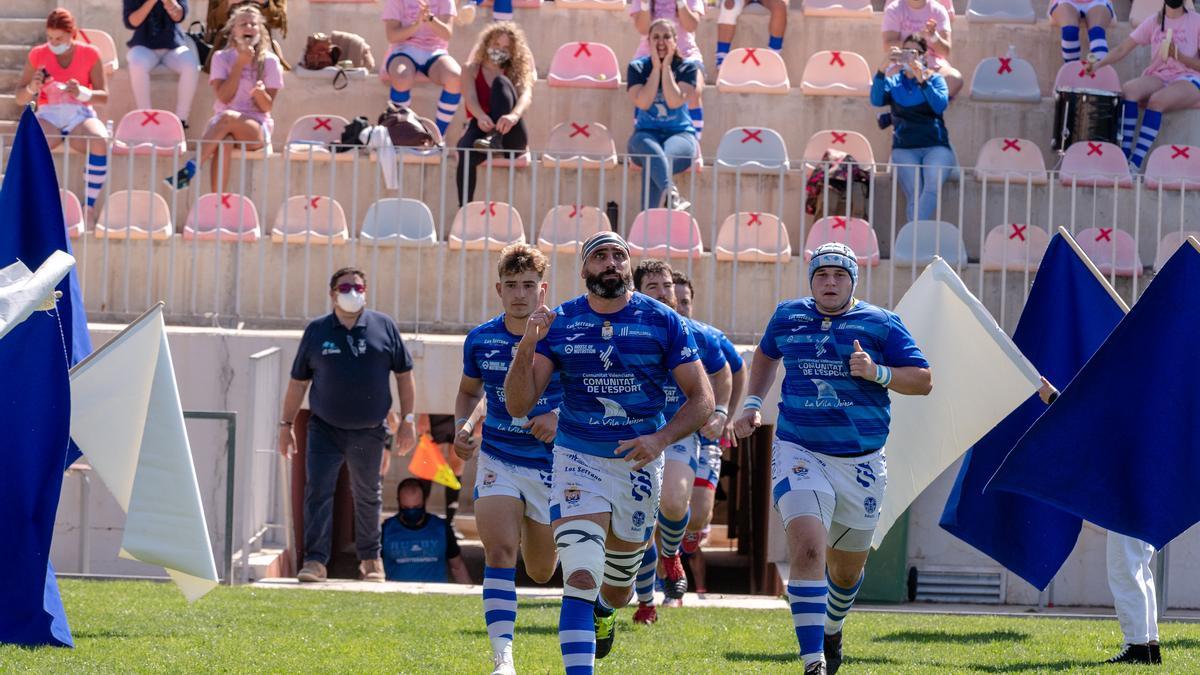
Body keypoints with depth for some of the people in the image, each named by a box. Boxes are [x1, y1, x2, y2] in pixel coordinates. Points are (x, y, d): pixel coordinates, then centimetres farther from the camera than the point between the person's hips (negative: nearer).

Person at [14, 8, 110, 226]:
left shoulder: (89, 54, 5)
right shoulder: (38, 55, 7)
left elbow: (104, 96, -1)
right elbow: (20, 98, 8)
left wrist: (82, 93, -22)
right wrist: (32, 89, -15)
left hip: (81, 116, 0)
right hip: (48, 116, 0)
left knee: (100, 142, -37)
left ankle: (89, 207, -28)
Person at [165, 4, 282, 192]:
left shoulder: (269, 62, 5)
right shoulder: (222, 58, 7)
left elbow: (267, 107, 1)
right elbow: (224, 97, -6)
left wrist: (260, 93, -23)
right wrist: (240, 63, -10)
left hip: (257, 129, -1)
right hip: (221, 123, 1)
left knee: (228, 118, -36)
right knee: (223, 142, -37)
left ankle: (190, 169, -42)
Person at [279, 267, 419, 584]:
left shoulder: (384, 327, 3)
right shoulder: (317, 331, 2)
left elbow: (404, 374, 8)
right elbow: (298, 381, 7)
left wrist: (407, 421, 4)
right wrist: (287, 424, 5)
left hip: (369, 432, 1)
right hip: (325, 430, -1)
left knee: (368, 497, 13)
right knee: (318, 493, -11)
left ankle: (370, 558, 28)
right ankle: (315, 560, -11)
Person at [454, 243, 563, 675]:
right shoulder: (479, 341, -1)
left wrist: (559, 418, -21)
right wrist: (462, 426, -2)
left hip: (551, 464, -1)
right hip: (497, 460, 1)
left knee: (541, 572, 13)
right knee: (499, 553, -20)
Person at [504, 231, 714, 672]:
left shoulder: (662, 322, -5)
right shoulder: (559, 323, -4)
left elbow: (702, 398, -3)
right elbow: (518, 405, -7)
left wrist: (661, 439, -20)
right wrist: (527, 345, -23)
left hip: (639, 463, 1)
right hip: (578, 459, -1)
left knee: (619, 580, 18)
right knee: (581, 580, -19)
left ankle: (603, 614, 54)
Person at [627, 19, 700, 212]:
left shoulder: (687, 68, 3)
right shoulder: (637, 68, 7)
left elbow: (675, 102, -14)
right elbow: (643, 103, -10)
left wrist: (666, 67, -9)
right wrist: (656, 68, -8)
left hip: (680, 133, -1)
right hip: (646, 133, 1)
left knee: (652, 164, -36)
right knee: (652, 152, -40)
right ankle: (671, 194, -61)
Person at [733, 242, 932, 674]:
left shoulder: (881, 324, 0)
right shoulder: (788, 316, 7)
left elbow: (923, 380, -3)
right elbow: (766, 356, 27)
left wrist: (878, 372, -20)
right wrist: (752, 404, 14)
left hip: (862, 462, 1)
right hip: (800, 455, -1)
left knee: (847, 568, 15)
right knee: (808, 550, -23)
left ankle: (831, 629, 48)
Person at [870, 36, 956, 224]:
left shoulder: (935, 79, 12)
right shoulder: (893, 82, 15)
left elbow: (940, 105, -8)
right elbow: (876, 100, -5)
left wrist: (922, 80, -19)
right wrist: (883, 71, -19)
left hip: (935, 147, -1)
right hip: (904, 149, 1)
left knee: (933, 185, -33)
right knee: (914, 195, -27)